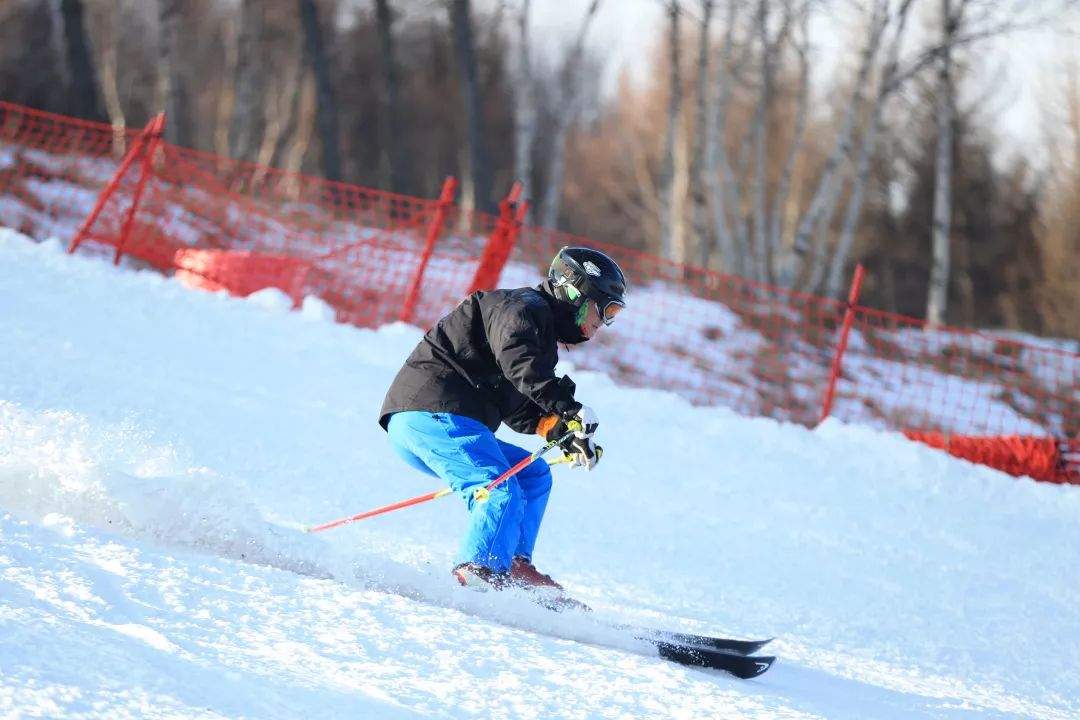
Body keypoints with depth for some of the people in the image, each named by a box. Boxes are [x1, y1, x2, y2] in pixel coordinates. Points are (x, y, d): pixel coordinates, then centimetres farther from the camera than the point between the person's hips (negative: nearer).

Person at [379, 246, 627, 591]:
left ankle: (514, 566, 5)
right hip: (433, 411, -11)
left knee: (534, 475, 17)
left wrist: (563, 432, 6)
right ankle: (479, 573, -39)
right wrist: (568, 406, -31)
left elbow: (521, 409, 22)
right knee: (503, 495, -23)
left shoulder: (541, 333, 27)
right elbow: (515, 357, -26)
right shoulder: (524, 307, -4)